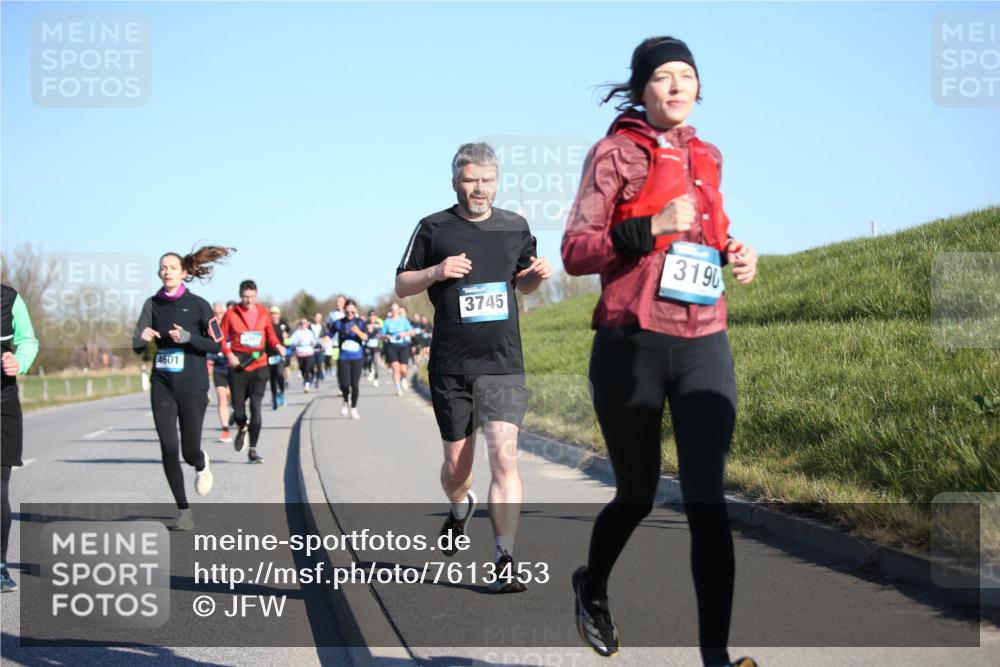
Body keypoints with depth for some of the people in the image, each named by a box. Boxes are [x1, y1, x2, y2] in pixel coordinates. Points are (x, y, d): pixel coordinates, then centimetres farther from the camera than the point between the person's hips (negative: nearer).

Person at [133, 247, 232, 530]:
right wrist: (142, 338, -17)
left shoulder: (197, 305, -4)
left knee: (190, 451, -4)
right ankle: (183, 511, 8)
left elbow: (217, 345, -4)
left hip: (192, 387, -3)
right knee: (168, 449, -4)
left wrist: (188, 337, -19)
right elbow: (137, 347, 7)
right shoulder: (153, 304, 5)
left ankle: (201, 466, 36)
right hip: (162, 385, 3)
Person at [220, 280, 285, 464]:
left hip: (259, 365, 0)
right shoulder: (231, 314, -1)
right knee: (238, 406, 2)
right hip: (238, 366, 0)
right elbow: (221, 338, 1)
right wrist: (229, 354, -14)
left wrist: (277, 345, -5)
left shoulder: (264, 314, 5)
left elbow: (271, 334, 15)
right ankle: (242, 429, 39)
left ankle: (253, 450, -2)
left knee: (256, 407, -9)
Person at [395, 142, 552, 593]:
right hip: (451, 366, 0)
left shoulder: (515, 226, 8)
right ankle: (460, 508, 45)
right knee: (456, 465, 10)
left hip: (504, 364, 0)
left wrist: (538, 274, 0)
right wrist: (435, 272, -12)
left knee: (504, 457, -13)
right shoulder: (434, 229, 2)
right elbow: (401, 285, 7)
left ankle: (505, 562, -11)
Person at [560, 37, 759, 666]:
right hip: (631, 347, -3)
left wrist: (734, 255, 9)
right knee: (636, 496, 11)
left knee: (707, 500, -10)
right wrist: (651, 229, -21)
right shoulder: (614, 152, -2)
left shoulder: (708, 156, 13)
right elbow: (575, 253, -9)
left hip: (705, 347, 3)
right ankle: (593, 588, 42)